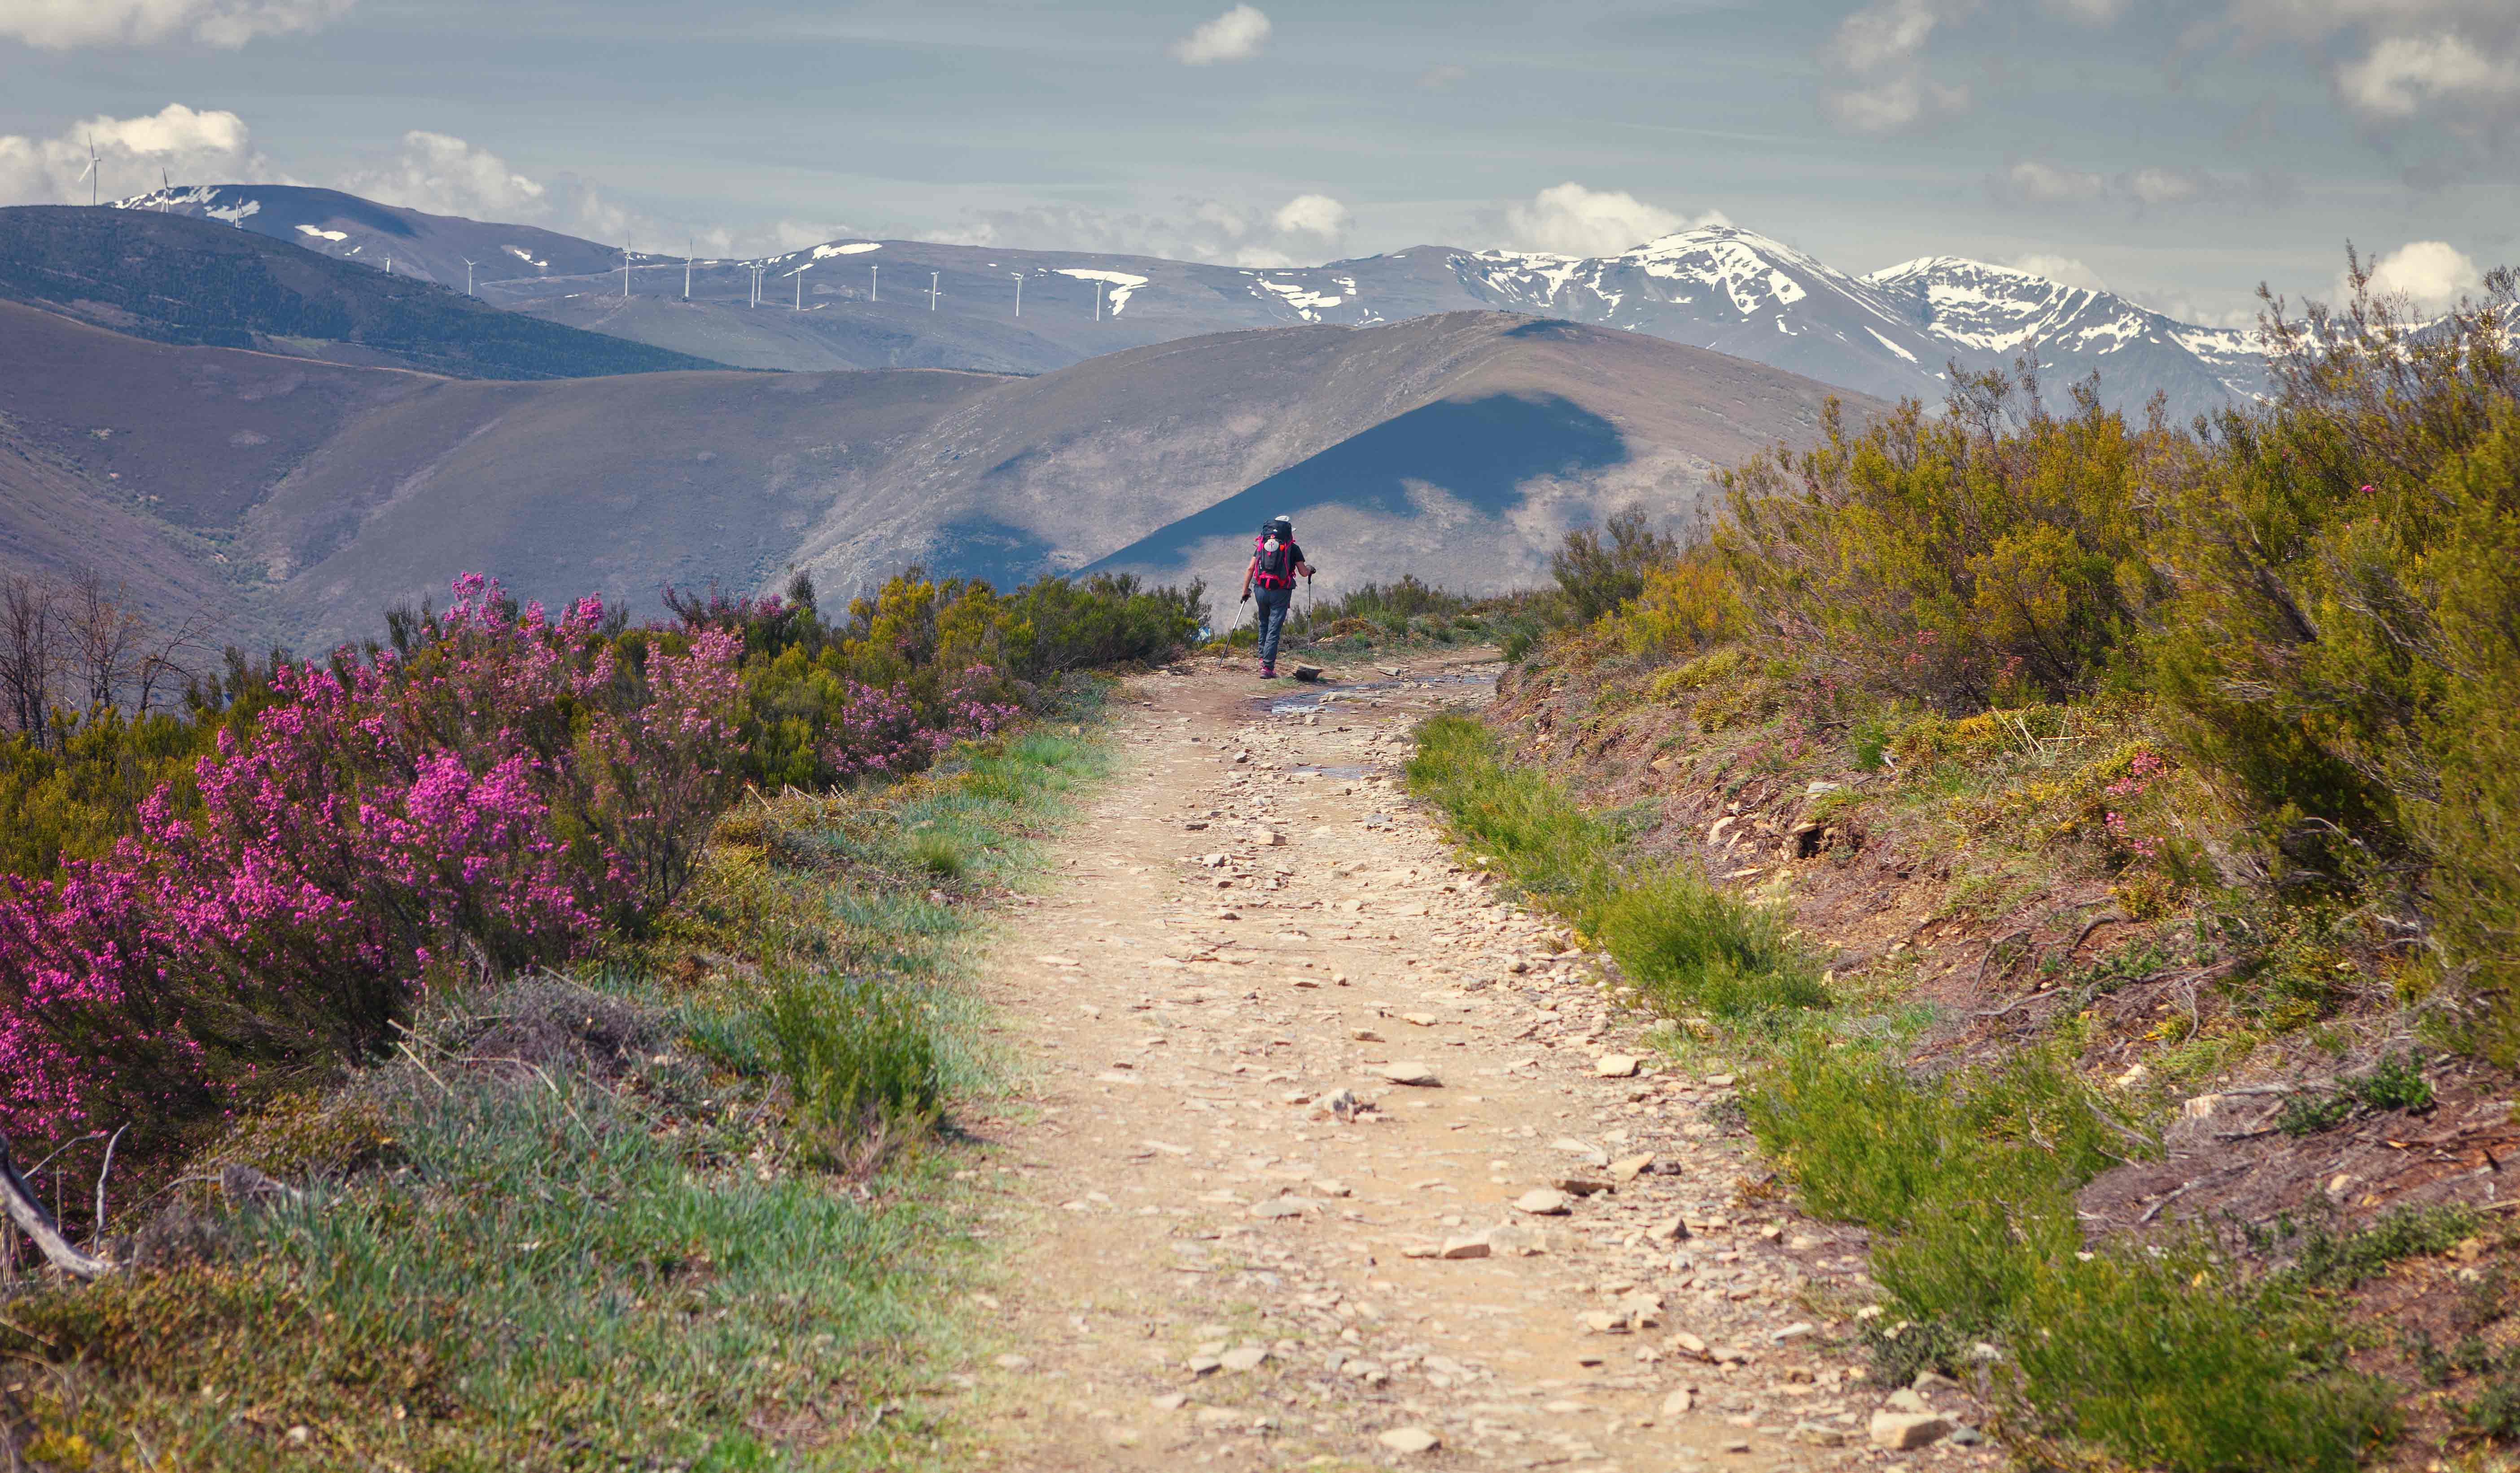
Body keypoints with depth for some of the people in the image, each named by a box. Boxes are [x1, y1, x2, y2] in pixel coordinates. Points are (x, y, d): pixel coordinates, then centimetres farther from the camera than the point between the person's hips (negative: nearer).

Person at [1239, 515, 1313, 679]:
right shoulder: (1293, 548, 1)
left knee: (1264, 624, 24)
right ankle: (1267, 667, -7)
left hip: (1261, 590, 3)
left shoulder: (1261, 544, 10)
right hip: (1281, 592, -3)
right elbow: (1303, 572, 5)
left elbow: (1250, 569, 7)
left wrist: (1245, 590, 12)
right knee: (1274, 629, -3)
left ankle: (1263, 658, 26)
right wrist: (1310, 568, 28)